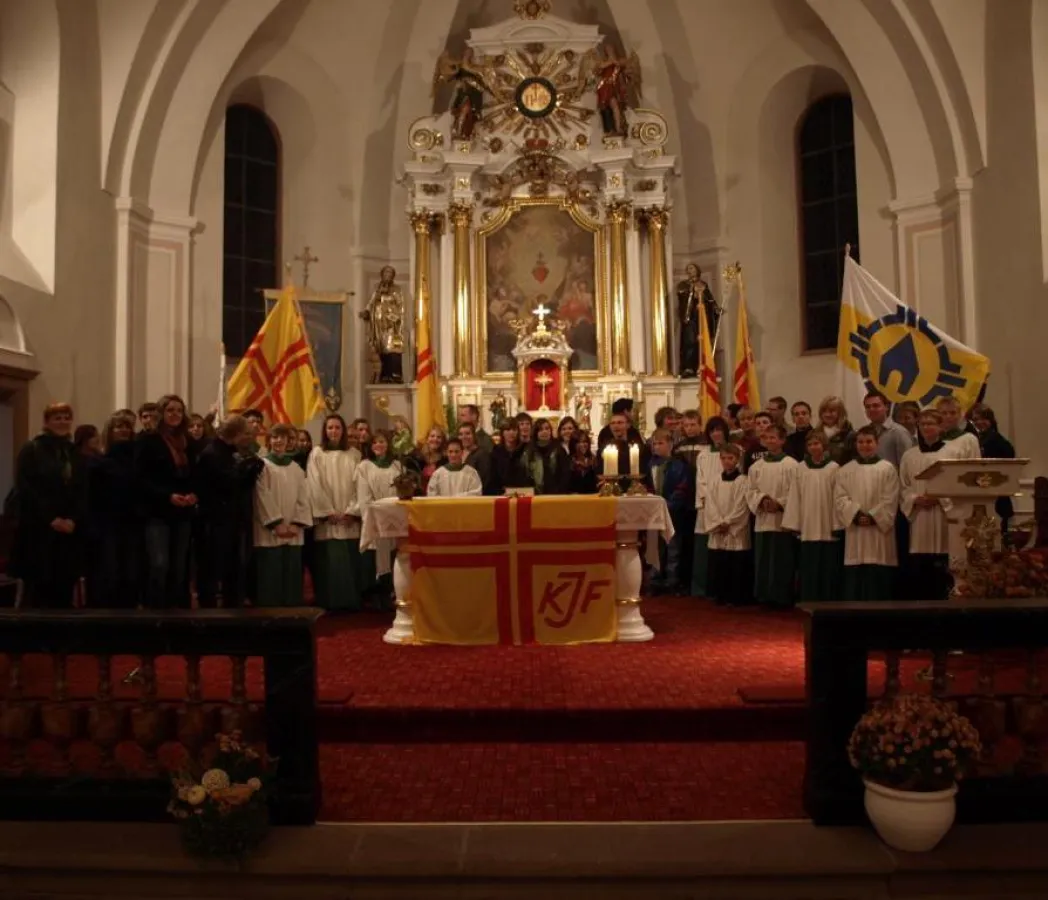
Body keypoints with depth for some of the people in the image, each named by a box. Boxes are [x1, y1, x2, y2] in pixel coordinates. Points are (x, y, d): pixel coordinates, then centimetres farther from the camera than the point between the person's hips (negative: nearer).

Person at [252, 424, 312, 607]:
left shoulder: (296, 468, 14)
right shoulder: (263, 465, 1)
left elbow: (303, 498, 7)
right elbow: (263, 498, -7)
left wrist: (297, 524, -7)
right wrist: (276, 523, -15)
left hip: (293, 534, 4)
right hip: (269, 533, -4)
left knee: (291, 577, 5)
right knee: (270, 578, -4)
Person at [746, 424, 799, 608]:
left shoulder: (791, 465, -4)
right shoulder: (756, 466, 10)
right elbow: (752, 491, 7)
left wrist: (779, 503, -19)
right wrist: (762, 500, -12)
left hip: (783, 522, -4)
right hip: (762, 521, 4)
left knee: (783, 563, 0)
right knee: (763, 562, 8)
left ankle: (783, 599, 9)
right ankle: (765, 598, 16)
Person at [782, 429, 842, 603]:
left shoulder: (833, 468, -1)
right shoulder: (801, 468, 5)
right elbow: (795, 497, 5)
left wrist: (837, 525, -6)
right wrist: (793, 524, 0)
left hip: (828, 527, -2)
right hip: (808, 527, 2)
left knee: (828, 568, 3)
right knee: (809, 569, 5)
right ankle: (809, 602, 12)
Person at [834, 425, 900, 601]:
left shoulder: (887, 469, 4)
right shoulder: (845, 470, 9)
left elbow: (890, 500, -4)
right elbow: (840, 498, 0)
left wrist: (873, 517, -15)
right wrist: (856, 514, -14)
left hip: (879, 528, -1)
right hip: (855, 530, 2)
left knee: (878, 579, -1)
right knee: (854, 580, 2)